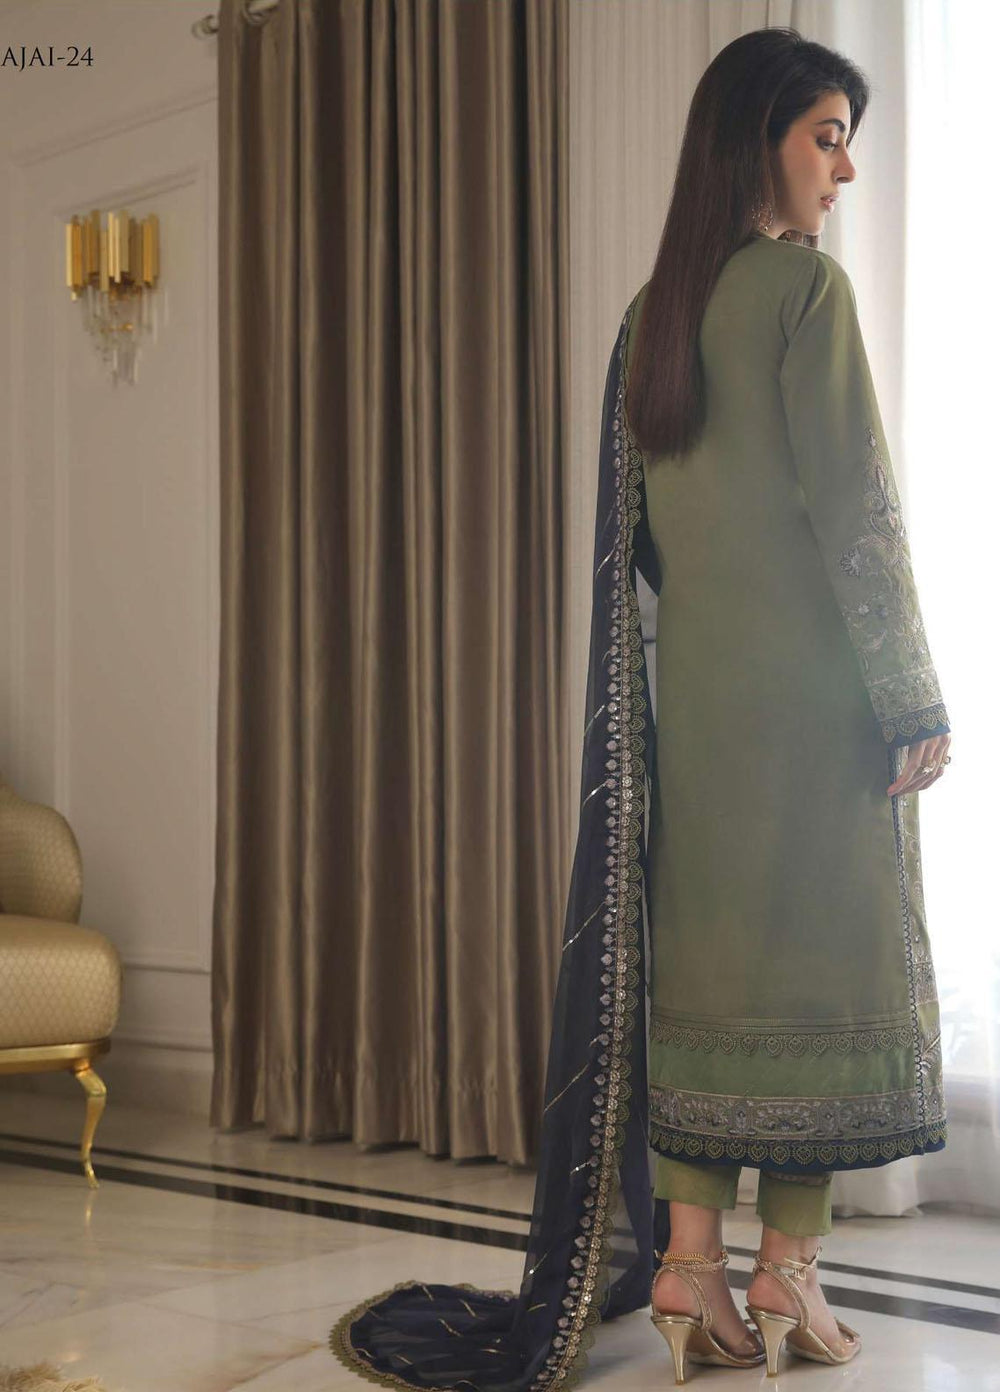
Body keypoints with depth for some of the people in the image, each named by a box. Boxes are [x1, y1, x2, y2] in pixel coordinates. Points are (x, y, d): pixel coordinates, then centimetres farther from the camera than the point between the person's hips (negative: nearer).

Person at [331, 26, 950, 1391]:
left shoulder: (650, 312, 13)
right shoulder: (806, 285, -8)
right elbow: (857, 508, -13)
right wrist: (916, 700, -9)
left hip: (693, 691, 7)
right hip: (813, 690, -6)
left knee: (701, 958, 8)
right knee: (822, 959, 1)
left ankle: (687, 1261, 9)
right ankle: (787, 1276, 7)